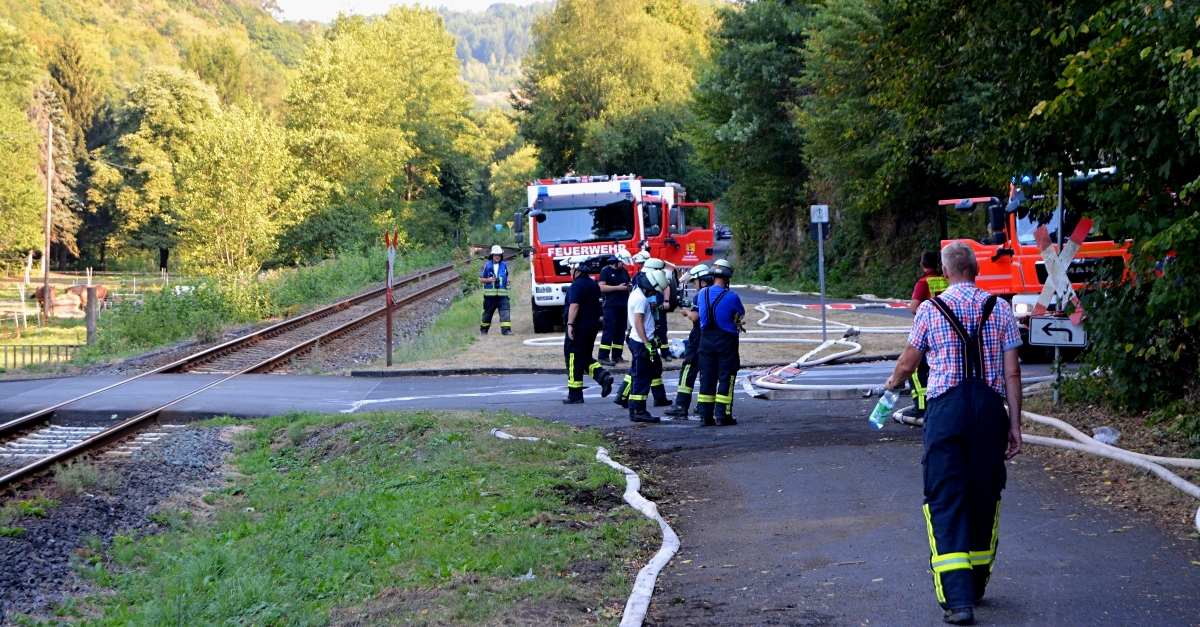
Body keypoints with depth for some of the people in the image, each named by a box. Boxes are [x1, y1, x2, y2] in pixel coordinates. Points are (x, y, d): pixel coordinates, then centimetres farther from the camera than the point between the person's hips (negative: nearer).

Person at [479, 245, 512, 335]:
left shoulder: (504, 265, 8)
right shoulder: (487, 266, 1)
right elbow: (481, 278, 4)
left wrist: (507, 280, 4)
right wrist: (488, 280, -14)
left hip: (502, 293, 1)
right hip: (490, 294, -1)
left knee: (505, 311, -13)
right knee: (488, 312, 11)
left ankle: (506, 329, -19)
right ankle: (483, 329, 28)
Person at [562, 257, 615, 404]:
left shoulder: (577, 285, -15)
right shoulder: (593, 284, 13)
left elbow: (574, 305, -24)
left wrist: (570, 324, -24)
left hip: (579, 326, -9)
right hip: (593, 325, 9)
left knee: (574, 359, -1)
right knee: (586, 357, 19)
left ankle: (575, 395, 2)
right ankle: (603, 376, -5)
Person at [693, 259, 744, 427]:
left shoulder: (701, 294, -2)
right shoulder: (731, 297, -14)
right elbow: (741, 313, 3)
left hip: (706, 339, 4)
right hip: (726, 340, -4)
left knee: (707, 377, 8)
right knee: (726, 377, 3)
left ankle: (705, 415, 7)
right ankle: (723, 415, 1)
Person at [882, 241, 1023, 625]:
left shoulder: (930, 309, 2)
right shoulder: (1000, 308, 6)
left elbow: (907, 365, 12)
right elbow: (1012, 372, 4)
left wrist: (894, 383, 34)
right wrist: (1015, 425, 8)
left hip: (946, 407, -2)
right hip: (990, 407, 3)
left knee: (946, 500, -2)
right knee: (985, 497, 15)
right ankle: (977, 584, 29)